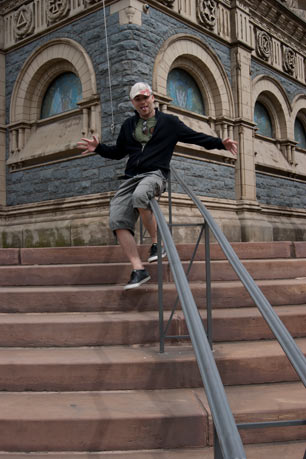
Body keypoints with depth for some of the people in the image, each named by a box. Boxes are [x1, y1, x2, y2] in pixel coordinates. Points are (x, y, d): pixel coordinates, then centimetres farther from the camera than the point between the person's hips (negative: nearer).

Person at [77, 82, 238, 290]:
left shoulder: (169, 122, 11)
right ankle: (139, 269, -13)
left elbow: (196, 137, 12)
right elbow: (118, 152, 31)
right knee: (118, 220, -15)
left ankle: (157, 242, -19)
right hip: (131, 178, 5)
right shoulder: (129, 125, 22)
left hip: (155, 174, -5)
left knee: (139, 195, -39)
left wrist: (221, 143, 0)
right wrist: (98, 148, 14)